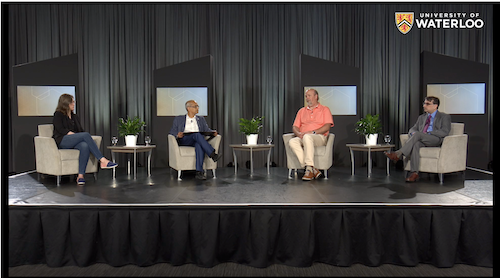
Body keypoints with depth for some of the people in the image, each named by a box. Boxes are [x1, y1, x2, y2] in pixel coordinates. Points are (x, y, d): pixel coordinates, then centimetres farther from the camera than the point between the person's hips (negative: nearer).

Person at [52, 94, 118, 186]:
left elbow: (81, 130, 19)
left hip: (75, 142, 5)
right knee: (86, 135, -31)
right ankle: (103, 161, -40)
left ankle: (80, 176, -42)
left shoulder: (75, 117, 27)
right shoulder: (58, 115, 8)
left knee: (85, 146, -34)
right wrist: (76, 135, -15)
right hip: (62, 141, -5)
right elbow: (61, 130, -7)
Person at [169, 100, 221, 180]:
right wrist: (177, 135, -15)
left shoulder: (201, 119, 24)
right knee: (197, 134, -34)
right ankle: (212, 155, -43)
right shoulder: (178, 119, 16)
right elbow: (172, 132, 10)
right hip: (183, 141, -2)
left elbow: (207, 130, 14)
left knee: (199, 145, -37)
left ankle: (199, 172, -45)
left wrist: (213, 132, -10)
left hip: (197, 141, 2)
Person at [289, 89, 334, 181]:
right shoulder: (301, 111, 25)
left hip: (319, 137, -4)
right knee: (292, 141, -31)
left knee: (307, 137, -39)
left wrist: (312, 132, -15)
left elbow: (327, 127, -2)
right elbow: (295, 127, 17)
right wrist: (299, 133, -7)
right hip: (302, 138, 4)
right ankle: (313, 170, -34)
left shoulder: (324, 109, 13)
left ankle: (309, 168, -37)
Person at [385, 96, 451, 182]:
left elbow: (444, 132, -5)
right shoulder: (421, 117, 27)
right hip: (421, 140, 4)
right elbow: (412, 129, 19)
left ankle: (398, 154, -36)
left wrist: (427, 133, -14)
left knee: (418, 134, -33)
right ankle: (414, 173, -40)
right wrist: (413, 133, -7)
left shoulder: (445, 117, 10)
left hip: (436, 140, -4)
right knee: (416, 143, -35)